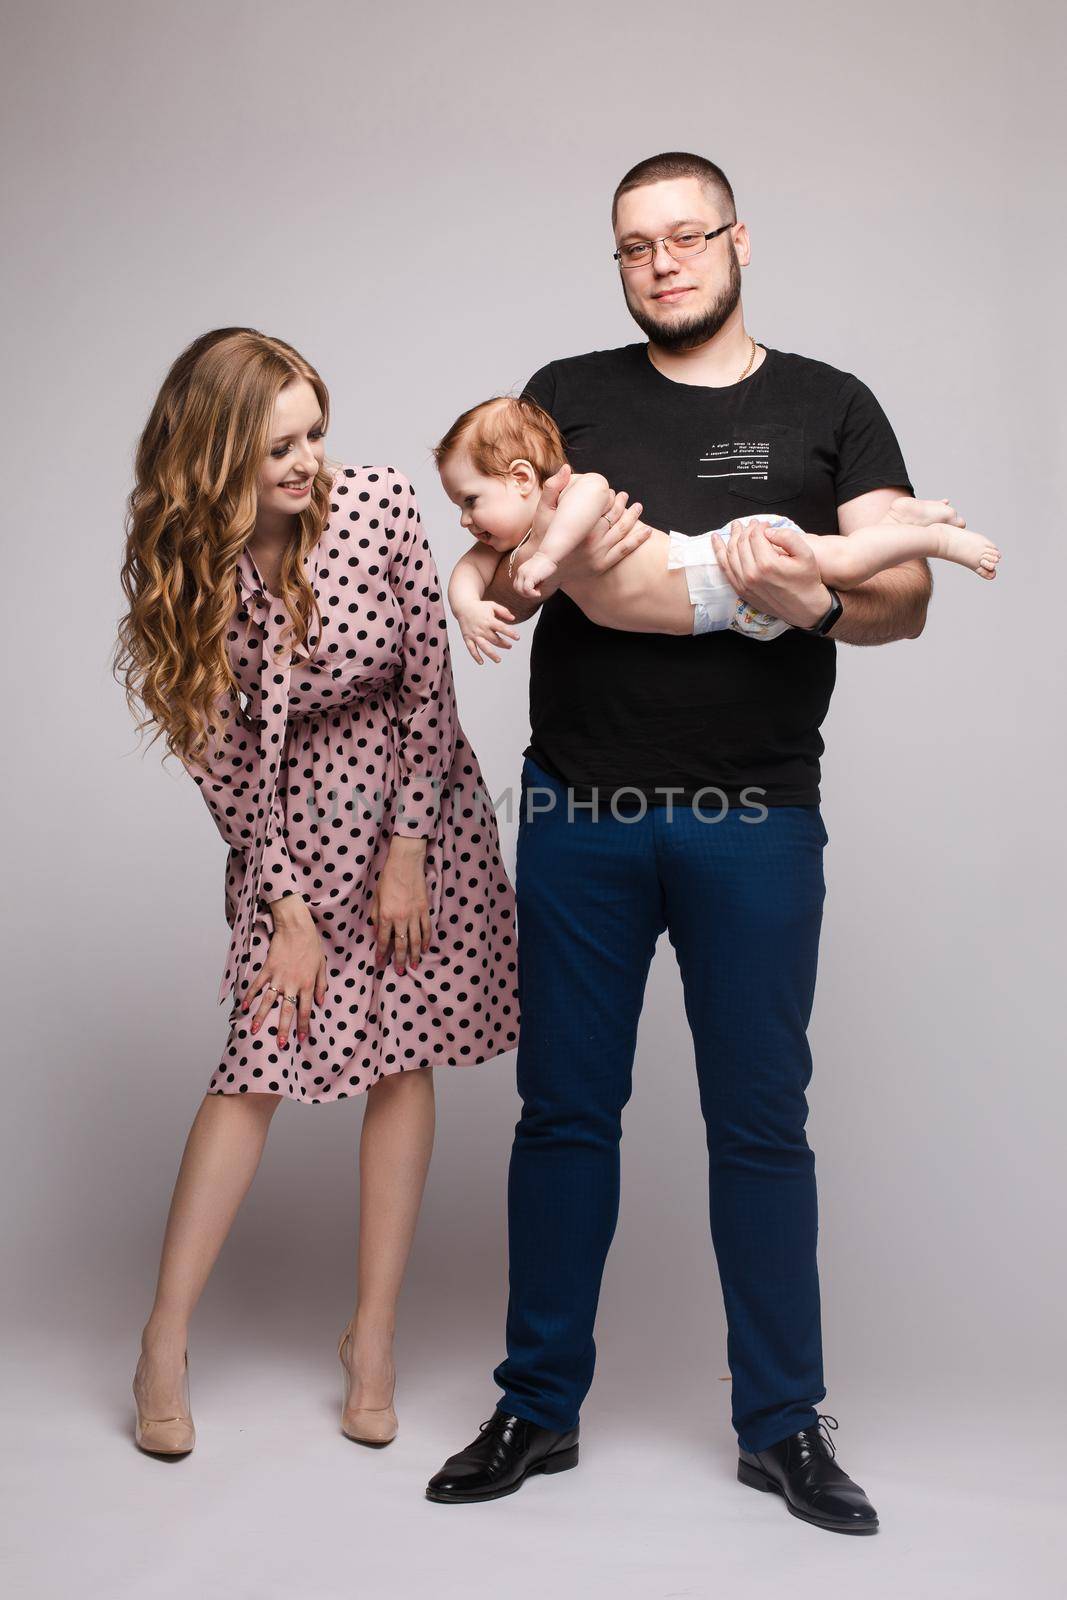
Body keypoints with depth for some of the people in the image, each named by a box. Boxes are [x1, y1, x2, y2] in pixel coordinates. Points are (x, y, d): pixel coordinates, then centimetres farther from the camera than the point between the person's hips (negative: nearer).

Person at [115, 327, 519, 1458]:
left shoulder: (379, 504, -15)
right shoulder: (183, 569, -13)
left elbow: (429, 683, -9)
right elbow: (220, 756, -8)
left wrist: (407, 850, -9)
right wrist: (288, 906, -10)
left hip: (416, 798, 1)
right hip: (293, 824, 0)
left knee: (403, 1056, 0)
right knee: (262, 1057, -5)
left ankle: (372, 1334, 13)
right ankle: (165, 1342, 6)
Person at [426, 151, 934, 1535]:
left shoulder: (830, 408, 9)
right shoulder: (567, 397, 11)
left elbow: (906, 595, 1)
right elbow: (491, 585, 6)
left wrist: (817, 600, -20)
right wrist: (551, 562, -16)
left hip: (756, 822, -1)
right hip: (579, 812, 1)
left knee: (761, 1122, 6)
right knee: (564, 1109, 7)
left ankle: (783, 1425, 20)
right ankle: (540, 1408, 21)